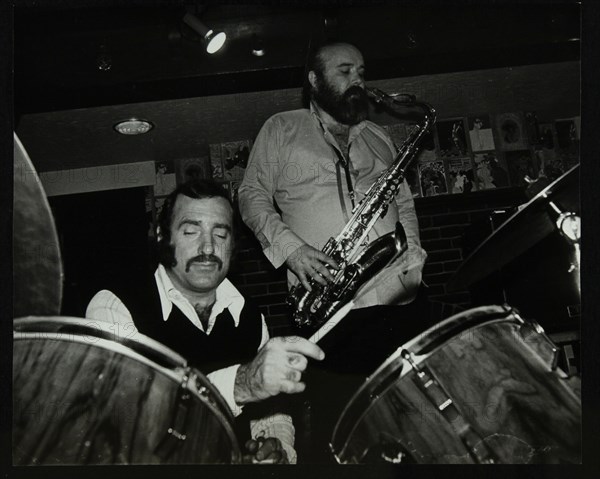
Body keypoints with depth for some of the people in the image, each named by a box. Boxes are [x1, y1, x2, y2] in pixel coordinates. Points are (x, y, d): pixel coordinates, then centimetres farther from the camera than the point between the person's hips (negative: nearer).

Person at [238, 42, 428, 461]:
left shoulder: (377, 137, 23)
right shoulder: (281, 130, 11)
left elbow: (404, 203, 24)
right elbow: (252, 195, 5)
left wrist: (413, 251, 5)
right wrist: (290, 248, -11)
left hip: (395, 298, 4)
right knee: (331, 418, -5)